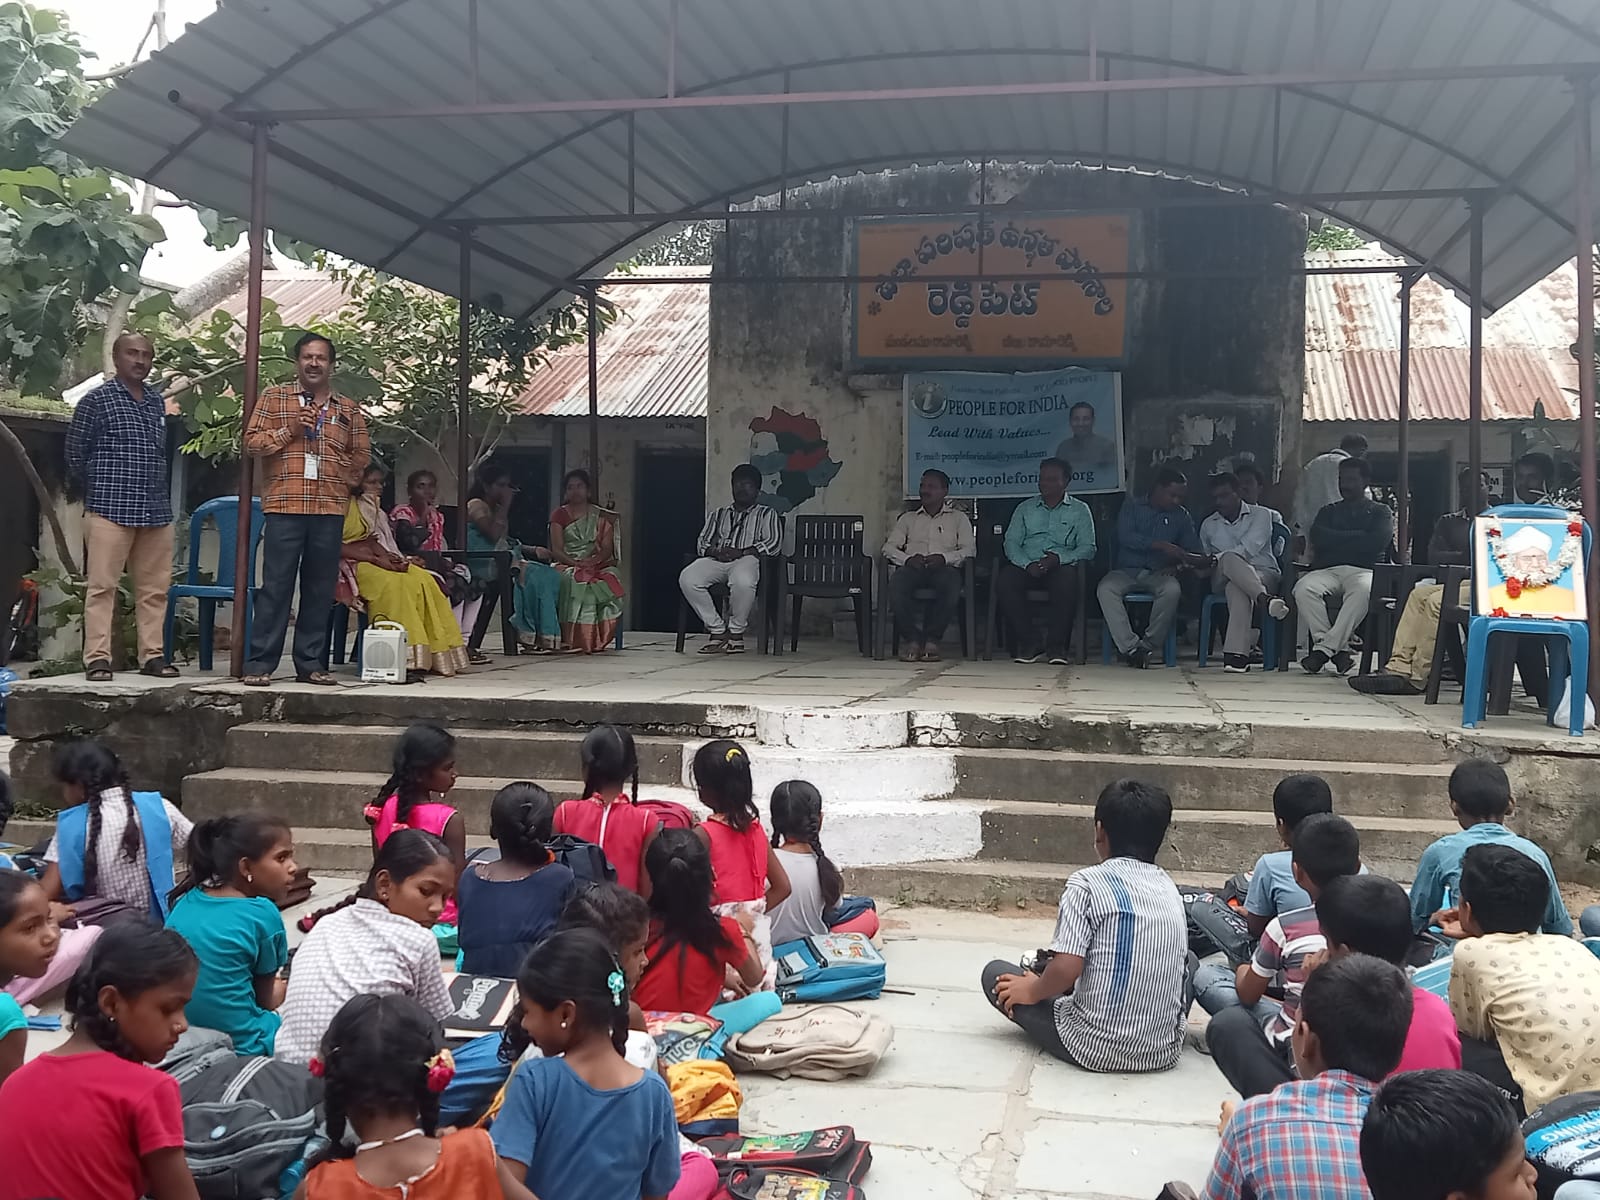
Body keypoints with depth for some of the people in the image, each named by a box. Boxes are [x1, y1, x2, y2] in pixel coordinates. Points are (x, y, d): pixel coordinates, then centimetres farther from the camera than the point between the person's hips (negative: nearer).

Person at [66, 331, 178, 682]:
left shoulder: (157, 401, 14)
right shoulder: (97, 399, -1)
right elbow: (75, 454, 1)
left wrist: (161, 498, 12)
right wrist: (95, 496, 6)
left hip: (156, 512, 5)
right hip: (110, 511, -5)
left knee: (155, 589, 6)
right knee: (102, 586, -4)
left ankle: (152, 654, 13)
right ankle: (97, 658, -2)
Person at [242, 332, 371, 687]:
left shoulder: (348, 409, 15)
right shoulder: (274, 398, 8)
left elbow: (361, 456, 17)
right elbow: (251, 441, 3)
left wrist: (340, 480, 5)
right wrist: (289, 431, -8)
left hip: (330, 510, 3)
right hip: (284, 507, -3)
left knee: (320, 590, 5)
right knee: (275, 587, -4)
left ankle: (310, 664, 11)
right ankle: (259, 664, -1)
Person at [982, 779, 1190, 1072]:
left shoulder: (1088, 883, -10)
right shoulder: (1170, 888, 7)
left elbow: (1066, 968, -19)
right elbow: (1181, 968, 13)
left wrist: (1032, 991, 3)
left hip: (1094, 1049, -6)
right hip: (1164, 1052, 6)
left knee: (996, 974, 10)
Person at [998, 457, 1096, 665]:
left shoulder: (1079, 510, 15)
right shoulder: (1025, 508, 21)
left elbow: (1087, 548, 3)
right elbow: (1011, 542, 10)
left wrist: (1058, 558, -16)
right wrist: (1027, 564, -11)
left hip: (1062, 565, -2)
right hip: (1027, 566, 2)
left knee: (1067, 580, -39)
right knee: (1004, 580, -31)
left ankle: (1057, 646, -29)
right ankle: (1028, 644, -25)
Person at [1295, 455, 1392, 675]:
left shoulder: (1380, 512, 21)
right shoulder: (1329, 512, 28)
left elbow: (1378, 542, -1)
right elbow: (1318, 538, 6)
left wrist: (1337, 540, 4)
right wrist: (1357, 538, 4)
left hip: (1363, 570, -2)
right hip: (1328, 569, 2)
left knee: (1363, 590, -41)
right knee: (1303, 589, -33)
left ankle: (1325, 648, -41)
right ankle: (1338, 650, -31)